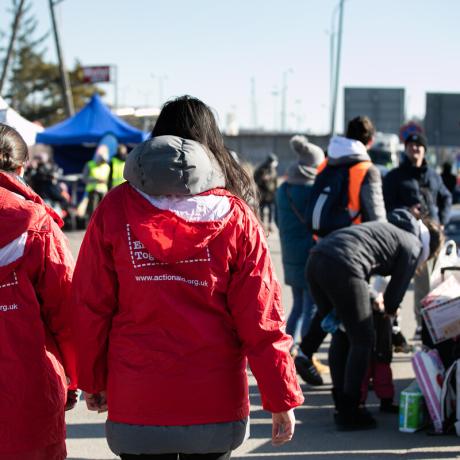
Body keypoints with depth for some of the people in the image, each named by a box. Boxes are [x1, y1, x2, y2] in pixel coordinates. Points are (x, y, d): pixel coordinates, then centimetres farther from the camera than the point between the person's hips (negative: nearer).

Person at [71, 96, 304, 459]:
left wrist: (92, 379, 12)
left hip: (136, 402, 0)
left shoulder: (115, 209, -3)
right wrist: (282, 399, 0)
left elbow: (90, 306, 0)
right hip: (215, 403, 0)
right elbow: (261, 317, -7)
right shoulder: (235, 217, -5)